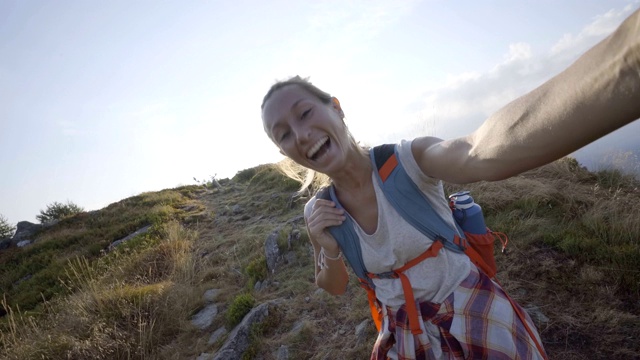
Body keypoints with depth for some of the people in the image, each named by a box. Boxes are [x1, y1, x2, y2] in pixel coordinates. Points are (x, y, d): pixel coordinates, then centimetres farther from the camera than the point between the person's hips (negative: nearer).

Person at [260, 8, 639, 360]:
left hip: (475, 315, -2)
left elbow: (484, 152, -45)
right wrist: (330, 252, -21)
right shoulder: (317, 213, -12)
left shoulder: (409, 160, -23)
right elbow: (334, 286, 3)